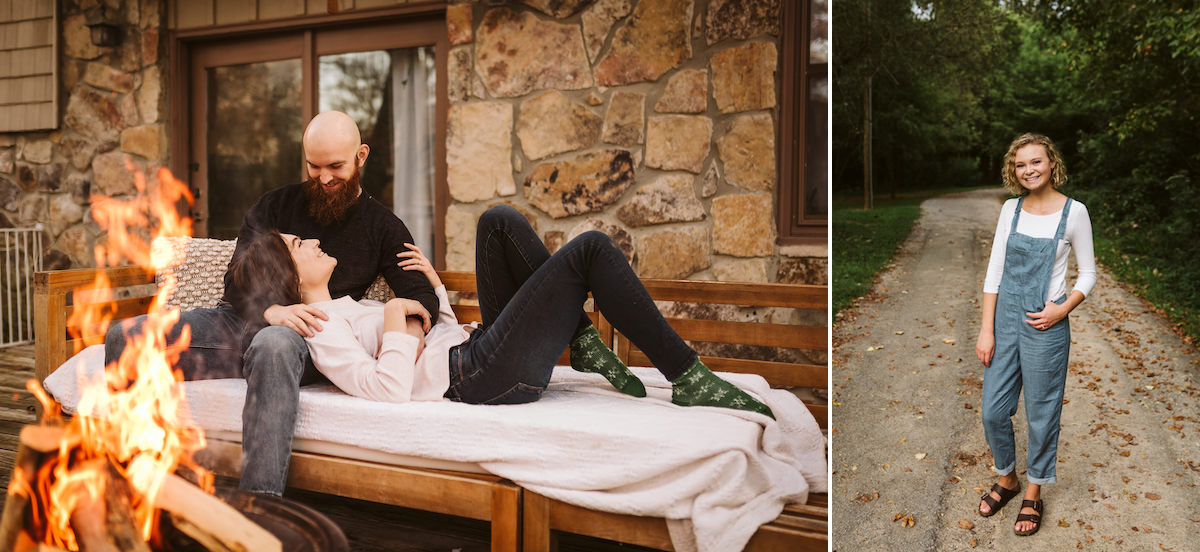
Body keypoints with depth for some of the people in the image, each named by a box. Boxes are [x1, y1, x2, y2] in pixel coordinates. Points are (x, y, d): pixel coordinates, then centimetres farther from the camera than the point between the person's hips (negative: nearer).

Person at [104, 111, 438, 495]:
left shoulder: (383, 228, 12)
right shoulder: (275, 207, 15)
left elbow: (424, 299, 4)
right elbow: (238, 279, 4)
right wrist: (271, 310, -19)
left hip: (303, 339, -3)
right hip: (239, 321, 4)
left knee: (274, 345, -41)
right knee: (125, 337, -18)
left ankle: (260, 501, -44)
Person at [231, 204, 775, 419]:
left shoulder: (344, 308, 24)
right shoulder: (322, 329, -6)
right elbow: (388, 389, -22)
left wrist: (433, 283, 14)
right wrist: (396, 316, -14)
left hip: (477, 349, 10)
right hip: (486, 377, -10)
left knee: (500, 221, 6)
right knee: (590, 248, -15)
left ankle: (584, 342, 1)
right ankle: (688, 378, -11)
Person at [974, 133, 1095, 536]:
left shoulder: (1074, 212, -7)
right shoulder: (1011, 209, 3)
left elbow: (1088, 273, 1)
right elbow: (994, 270, 3)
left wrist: (1062, 309, -16)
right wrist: (986, 329, -1)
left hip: (1044, 324, -3)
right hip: (1005, 317, 3)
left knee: (1041, 413, 8)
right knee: (993, 410, 9)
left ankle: (1033, 495, 26)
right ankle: (1006, 479, 33)